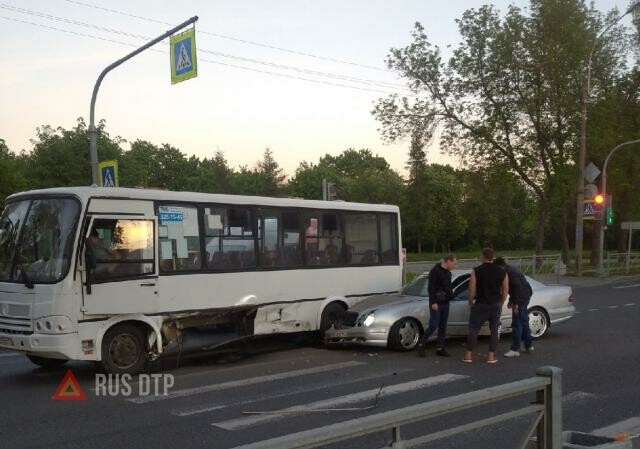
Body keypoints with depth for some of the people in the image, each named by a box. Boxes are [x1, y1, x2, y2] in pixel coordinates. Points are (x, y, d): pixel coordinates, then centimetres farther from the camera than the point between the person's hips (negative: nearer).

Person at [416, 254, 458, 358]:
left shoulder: (448, 273, 14)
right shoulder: (435, 271, -12)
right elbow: (431, 288, -17)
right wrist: (433, 302, -21)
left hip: (445, 303, 8)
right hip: (436, 303, -8)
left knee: (443, 327, 8)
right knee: (433, 326, -10)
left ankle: (440, 348, 14)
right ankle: (421, 345, 4)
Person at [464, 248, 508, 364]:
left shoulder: (476, 271, -7)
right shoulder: (502, 272, 2)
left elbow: (471, 290, -7)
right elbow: (505, 291, 5)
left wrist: (470, 303, 7)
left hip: (480, 304, -2)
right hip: (496, 305, 2)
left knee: (473, 329, 7)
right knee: (494, 330, 11)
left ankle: (468, 355, 5)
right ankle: (491, 356, 9)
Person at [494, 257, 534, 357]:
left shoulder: (510, 272, -20)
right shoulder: (510, 269, 13)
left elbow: (518, 287, -24)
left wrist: (516, 303, -22)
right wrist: (511, 300, 22)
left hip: (521, 298, -11)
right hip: (525, 296, 11)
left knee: (516, 324, -8)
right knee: (523, 322, 19)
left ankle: (515, 349, -7)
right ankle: (529, 345, 30)